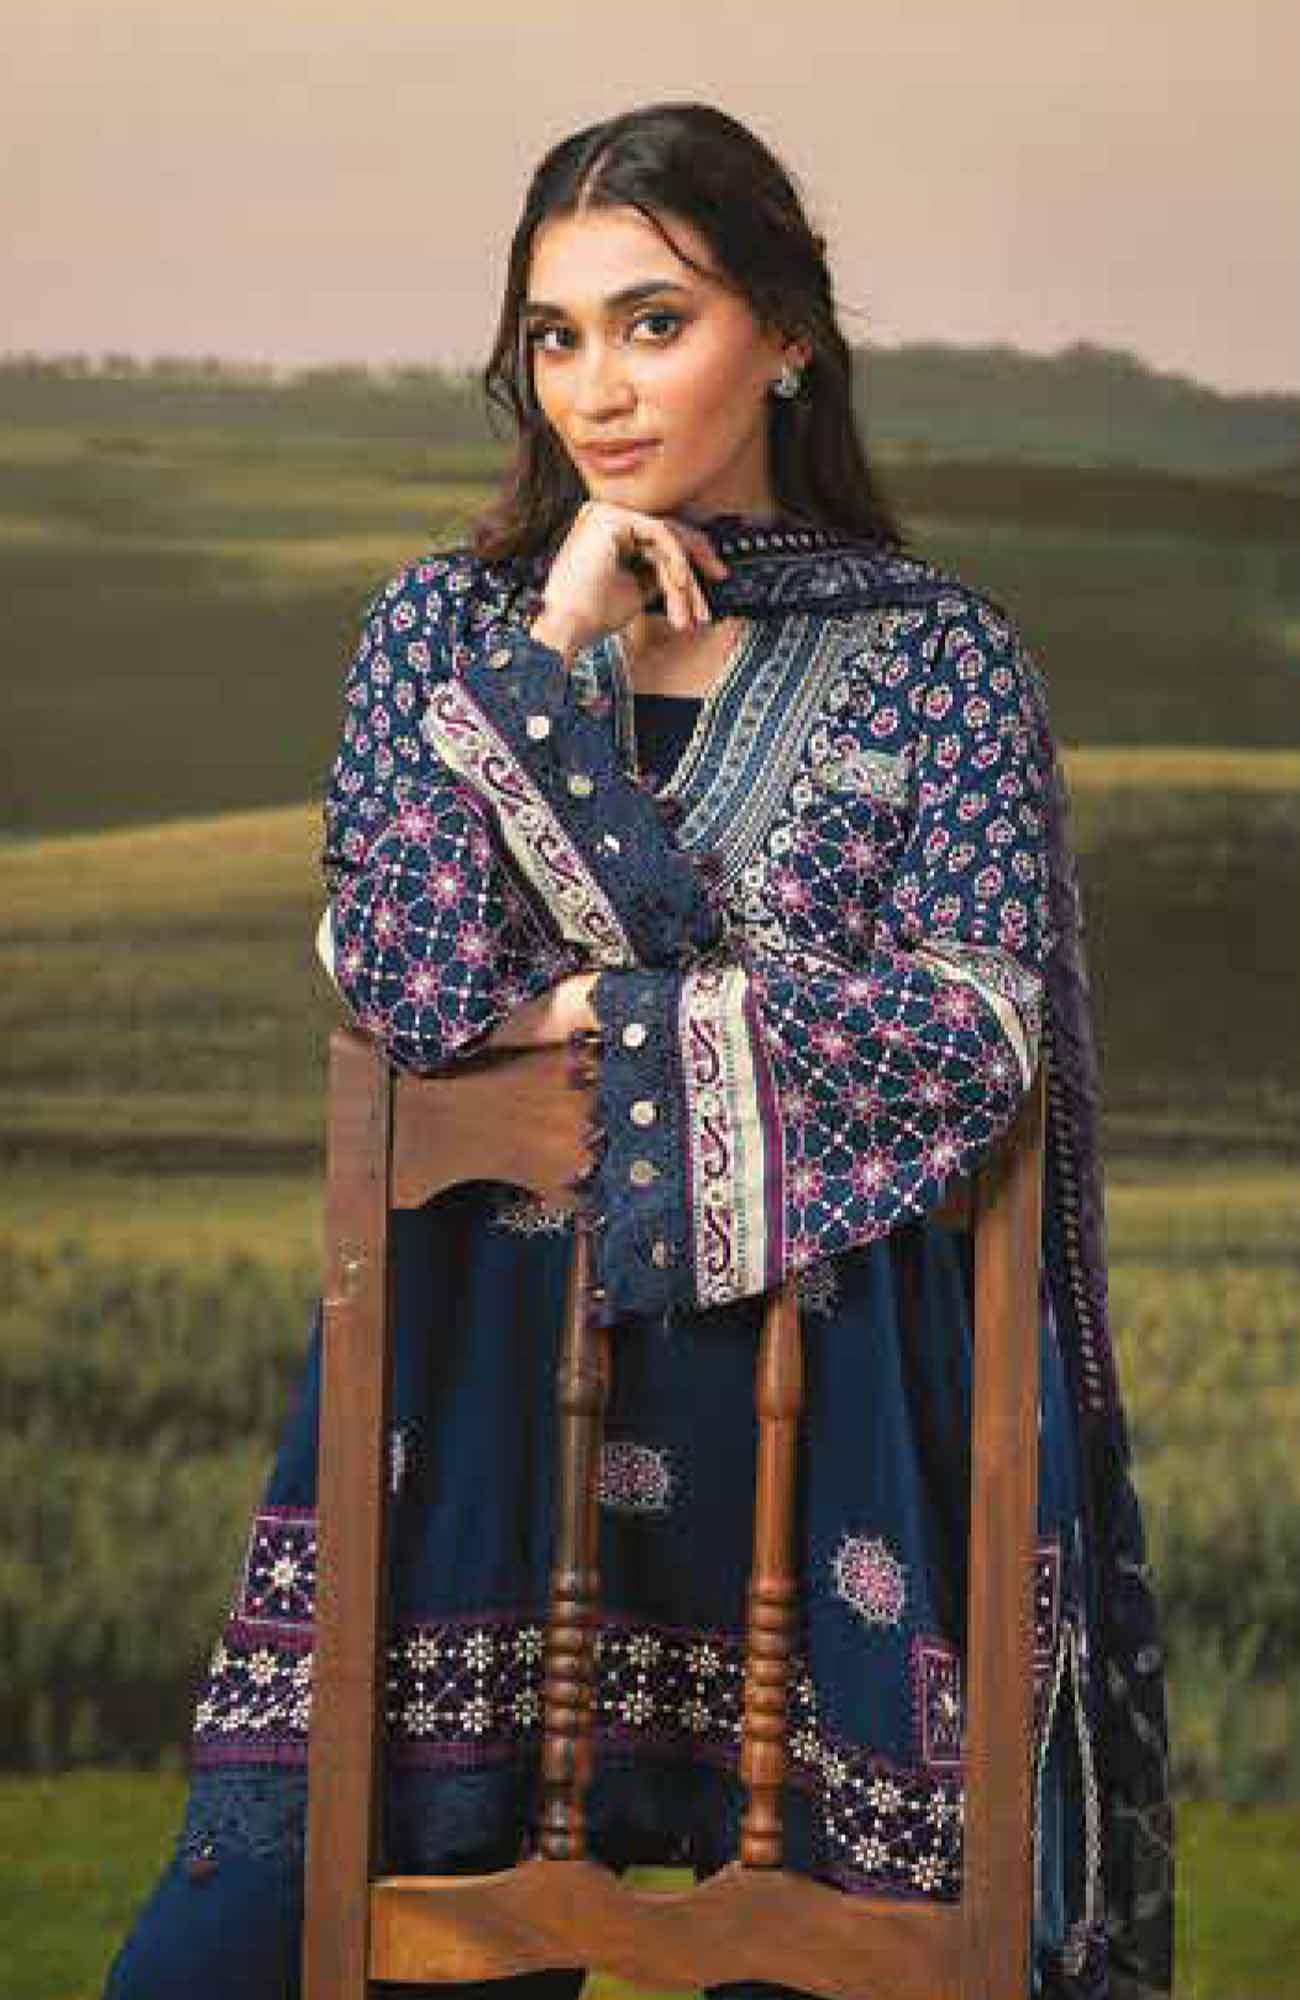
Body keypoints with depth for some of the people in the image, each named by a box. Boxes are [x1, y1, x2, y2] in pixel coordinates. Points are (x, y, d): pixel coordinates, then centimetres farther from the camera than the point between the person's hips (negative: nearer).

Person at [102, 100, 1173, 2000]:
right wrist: (559, 644, -9)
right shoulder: (446, 620, 8)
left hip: (823, 1371, -1)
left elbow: (968, 1036, -9)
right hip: (488, 1344, 2)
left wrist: (597, 1023, -7)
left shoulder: (936, 651, 3)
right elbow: (404, 982, -6)